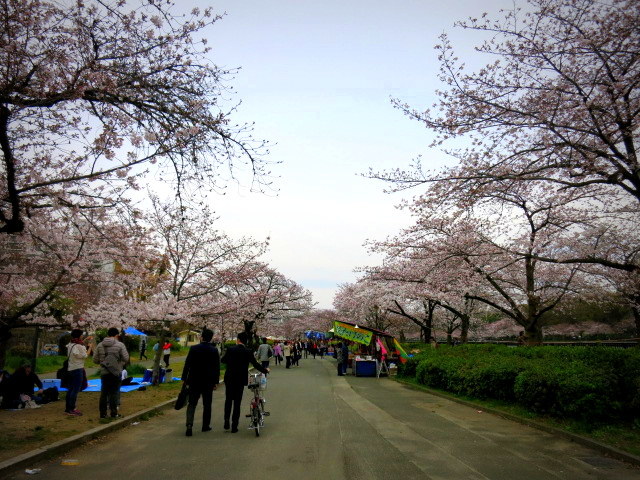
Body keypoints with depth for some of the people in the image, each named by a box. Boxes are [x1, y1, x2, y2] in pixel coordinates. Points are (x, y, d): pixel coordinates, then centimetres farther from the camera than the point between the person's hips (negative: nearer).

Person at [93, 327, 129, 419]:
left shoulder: (100, 345, 4)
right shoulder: (120, 345, -9)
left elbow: (95, 360, 6)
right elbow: (126, 358, -9)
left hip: (104, 372, 4)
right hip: (116, 372, -4)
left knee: (104, 392, 12)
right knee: (114, 392, 4)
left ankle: (102, 413, 17)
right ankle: (113, 413, 8)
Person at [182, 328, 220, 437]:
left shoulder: (194, 348, -7)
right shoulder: (214, 350, -4)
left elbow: (187, 364, -5)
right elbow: (217, 367, -2)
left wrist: (184, 378, 4)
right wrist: (216, 382, 5)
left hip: (194, 381, 0)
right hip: (208, 382, 0)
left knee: (192, 404, 6)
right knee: (207, 405, 12)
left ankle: (189, 425, -10)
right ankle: (205, 426, 18)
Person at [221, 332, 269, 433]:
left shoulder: (230, 349, -7)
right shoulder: (248, 352, -8)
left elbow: (223, 360, 6)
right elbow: (255, 364, -3)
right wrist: (266, 370, 13)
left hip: (229, 379, 1)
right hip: (241, 379, 0)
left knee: (228, 400, 18)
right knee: (237, 402, 7)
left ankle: (226, 421, 14)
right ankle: (234, 426, 8)